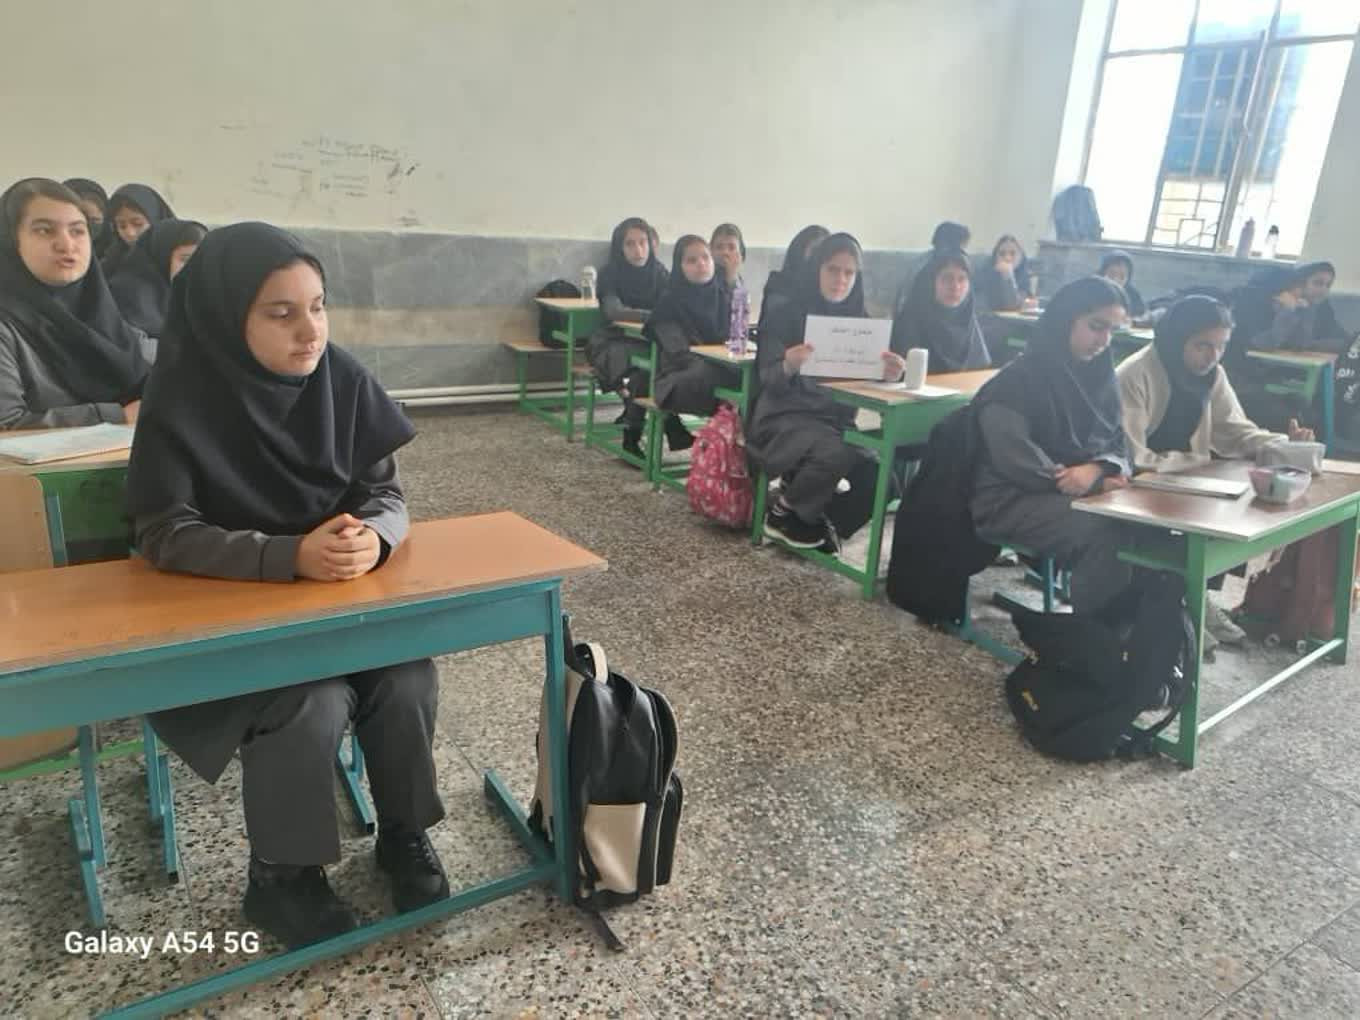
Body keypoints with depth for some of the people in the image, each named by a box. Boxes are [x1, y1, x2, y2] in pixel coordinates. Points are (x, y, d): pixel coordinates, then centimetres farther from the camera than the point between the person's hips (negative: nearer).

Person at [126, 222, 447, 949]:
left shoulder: (343, 381, -9)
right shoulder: (184, 399, -18)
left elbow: (387, 495, -6)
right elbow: (165, 535, -21)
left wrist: (372, 536, -31)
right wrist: (292, 556, -34)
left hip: (346, 597, 3)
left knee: (408, 681, -20)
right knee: (312, 706, -26)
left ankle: (403, 834, 8)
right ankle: (281, 874, 2)